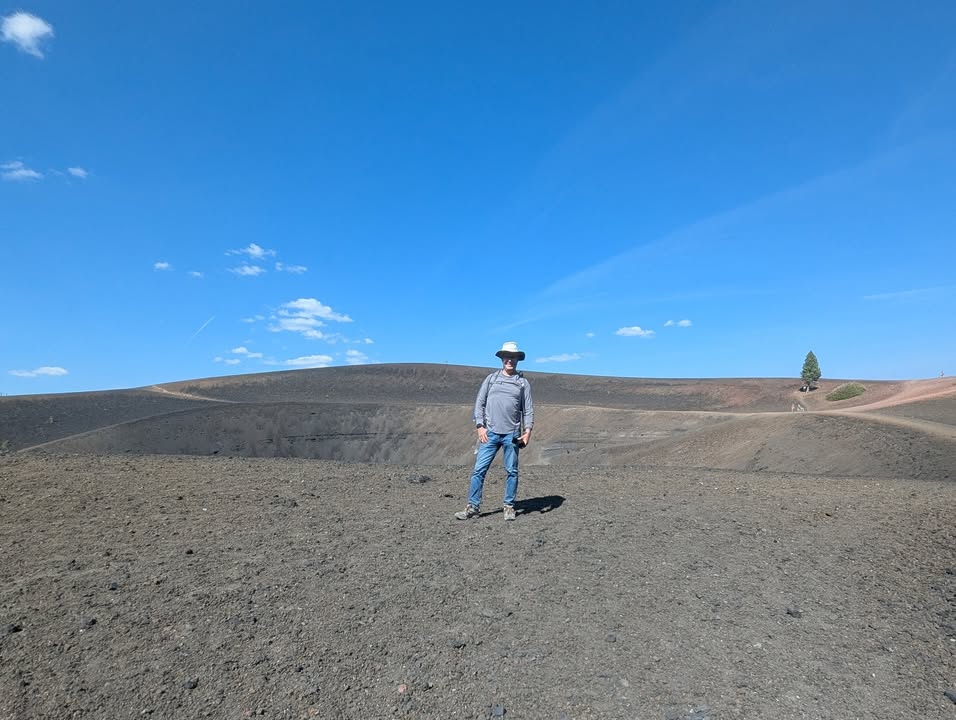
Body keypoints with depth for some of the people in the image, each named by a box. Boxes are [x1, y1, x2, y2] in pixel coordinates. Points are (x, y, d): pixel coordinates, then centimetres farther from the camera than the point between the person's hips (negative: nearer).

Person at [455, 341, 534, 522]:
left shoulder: (523, 382, 8)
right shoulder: (491, 379, 9)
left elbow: (528, 409, 6)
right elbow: (479, 403, 7)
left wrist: (528, 430, -6)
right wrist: (480, 426, -2)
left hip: (512, 434, 0)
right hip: (490, 433, 0)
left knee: (512, 471, 5)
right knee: (479, 469, -2)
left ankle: (509, 507, 17)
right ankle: (472, 507, 3)